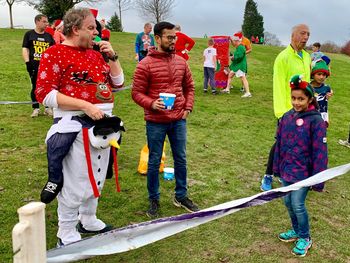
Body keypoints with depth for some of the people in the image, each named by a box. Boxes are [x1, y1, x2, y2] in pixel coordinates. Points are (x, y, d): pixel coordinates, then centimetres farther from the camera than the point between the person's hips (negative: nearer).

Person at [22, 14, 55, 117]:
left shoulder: (49, 36, 12)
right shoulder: (29, 34, 3)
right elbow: (25, 49, 0)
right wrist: (27, 62, -11)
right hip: (34, 66, -2)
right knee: (35, 86, 5)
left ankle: (48, 108, 15)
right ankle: (36, 108, 15)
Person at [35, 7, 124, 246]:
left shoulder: (96, 54, 13)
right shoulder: (55, 53, -9)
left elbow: (118, 82, 16)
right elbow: (44, 93, -16)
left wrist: (112, 56, 2)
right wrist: (85, 105, -22)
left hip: (103, 122, 8)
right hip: (76, 125, -8)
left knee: (96, 177, 18)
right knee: (75, 183, -1)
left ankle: (88, 220, 37)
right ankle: (66, 235, 17)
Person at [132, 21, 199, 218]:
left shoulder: (181, 62, 5)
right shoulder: (145, 64, -10)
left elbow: (189, 87, 15)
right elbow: (137, 92, -9)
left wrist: (188, 108, 4)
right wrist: (151, 104, -25)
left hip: (179, 120, 5)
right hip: (155, 122, -4)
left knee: (181, 159, 14)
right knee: (154, 162, 8)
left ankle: (181, 196, 32)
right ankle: (154, 200, 25)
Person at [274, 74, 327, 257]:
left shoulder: (315, 121, -17)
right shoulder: (287, 117, 0)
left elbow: (320, 152, -15)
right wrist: (277, 166, 12)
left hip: (303, 172, -6)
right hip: (286, 170, 6)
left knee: (298, 204, 0)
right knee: (288, 202, 15)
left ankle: (305, 238, 23)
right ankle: (296, 230, 39)